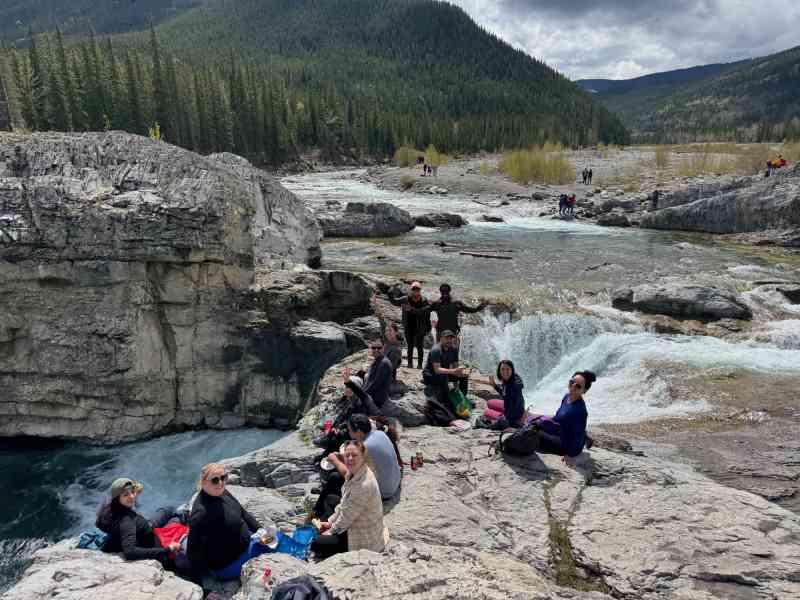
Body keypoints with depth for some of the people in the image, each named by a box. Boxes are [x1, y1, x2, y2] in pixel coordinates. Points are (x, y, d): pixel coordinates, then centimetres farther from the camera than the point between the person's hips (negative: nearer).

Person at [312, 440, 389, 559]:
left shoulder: (364, 484, -32)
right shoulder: (352, 474, -3)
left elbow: (347, 516, -24)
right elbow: (343, 504, 11)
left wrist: (330, 531, -11)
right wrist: (330, 522, 7)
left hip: (364, 539, -10)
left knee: (316, 544, -13)